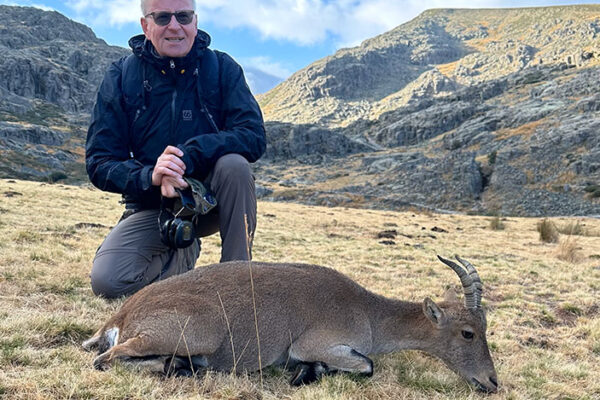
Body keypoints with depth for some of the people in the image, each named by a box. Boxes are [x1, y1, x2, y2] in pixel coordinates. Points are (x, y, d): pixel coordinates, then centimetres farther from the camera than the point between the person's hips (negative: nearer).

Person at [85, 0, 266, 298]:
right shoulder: (121, 76, -5)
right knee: (107, 281, -21)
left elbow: (255, 136, -17)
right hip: (152, 205, 1)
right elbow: (98, 163, -8)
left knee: (234, 163, -32)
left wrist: (188, 156, -32)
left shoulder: (222, 68, -5)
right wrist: (150, 176, -29)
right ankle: (182, 255, 11)